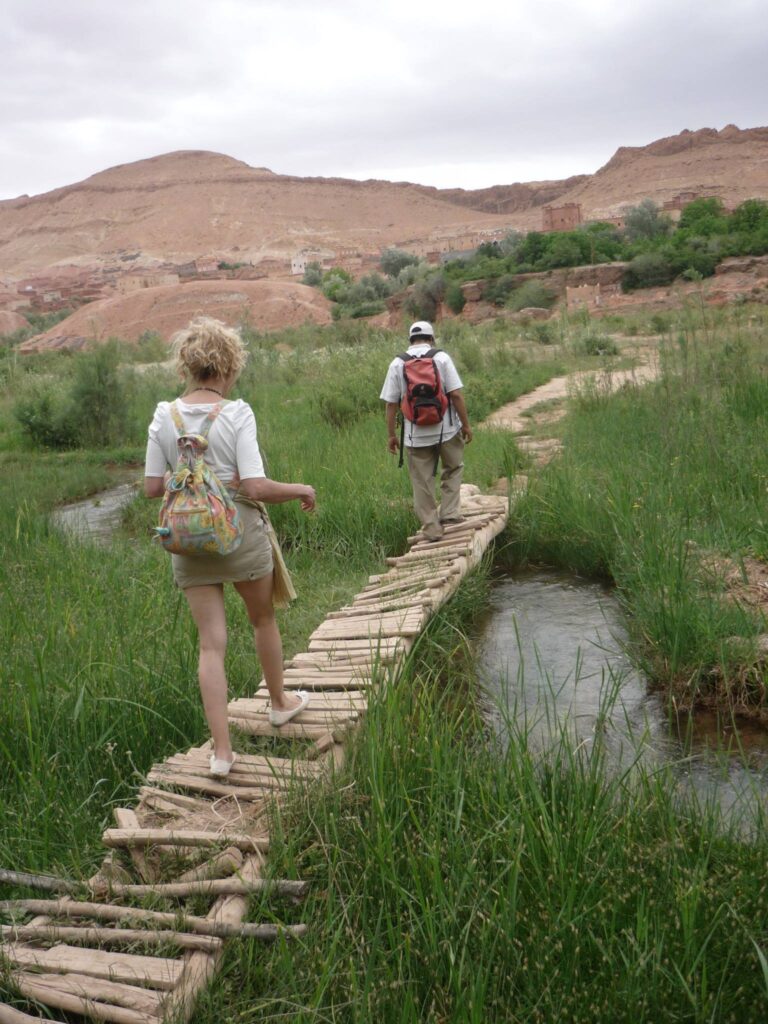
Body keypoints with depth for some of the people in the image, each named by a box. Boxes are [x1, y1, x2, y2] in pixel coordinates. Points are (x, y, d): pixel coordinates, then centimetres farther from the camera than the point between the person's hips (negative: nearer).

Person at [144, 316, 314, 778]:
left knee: (211, 643, 7)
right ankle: (280, 702, 44)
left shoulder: (165, 417, -4)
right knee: (264, 620, 22)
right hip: (242, 535, -3)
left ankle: (222, 750, 7)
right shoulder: (237, 413, -16)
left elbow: (153, 487, -1)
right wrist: (302, 490, -5)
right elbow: (257, 488, -21)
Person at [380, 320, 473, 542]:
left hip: (416, 435, 1)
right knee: (453, 469, 22)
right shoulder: (442, 357, -4)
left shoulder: (397, 364, 0)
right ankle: (449, 512, 13)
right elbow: (456, 394, -10)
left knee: (422, 482, 8)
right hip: (447, 430, -1)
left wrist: (391, 435, 6)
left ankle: (431, 528, 12)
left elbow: (391, 403, -1)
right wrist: (466, 424, -2)